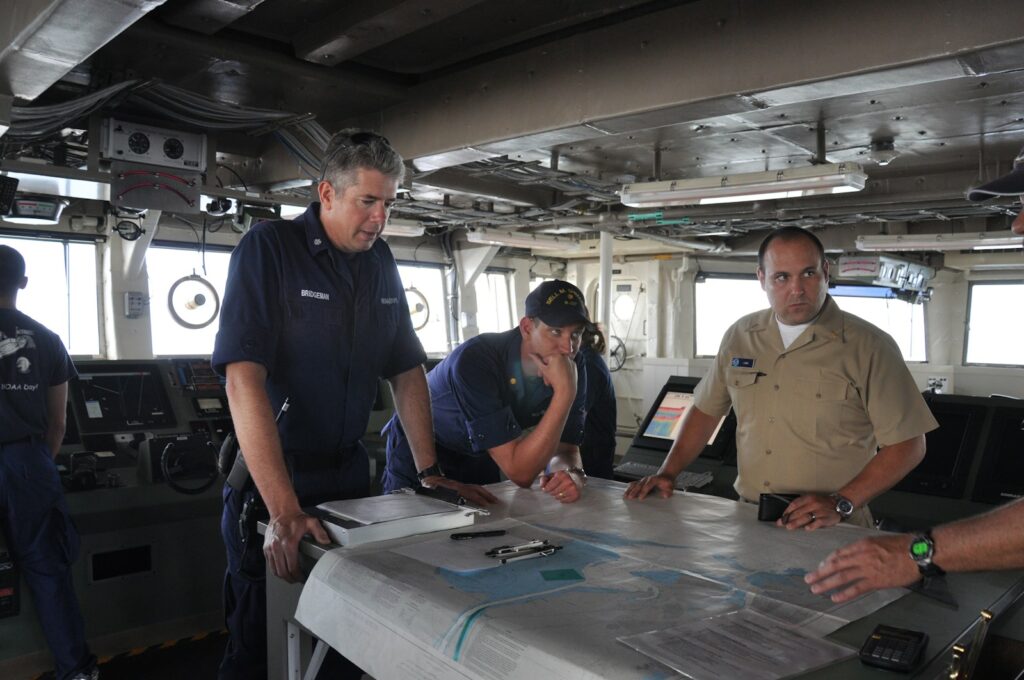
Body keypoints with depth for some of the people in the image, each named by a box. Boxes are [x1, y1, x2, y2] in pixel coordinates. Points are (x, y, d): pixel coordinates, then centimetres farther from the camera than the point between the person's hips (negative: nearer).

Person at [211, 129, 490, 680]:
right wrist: (284, 509, -31)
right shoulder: (268, 249, -15)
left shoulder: (380, 263, 4)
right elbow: (244, 380, -24)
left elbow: (407, 371, 9)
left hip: (349, 472, 6)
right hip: (270, 476, -5)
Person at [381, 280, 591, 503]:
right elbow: (520, 472, -42)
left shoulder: (573, 366, -20)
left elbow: (565, 448, -16)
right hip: (420, 454, -5)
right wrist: (564, 392, -47)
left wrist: (571, 473, -39)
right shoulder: (475, 360, -39)